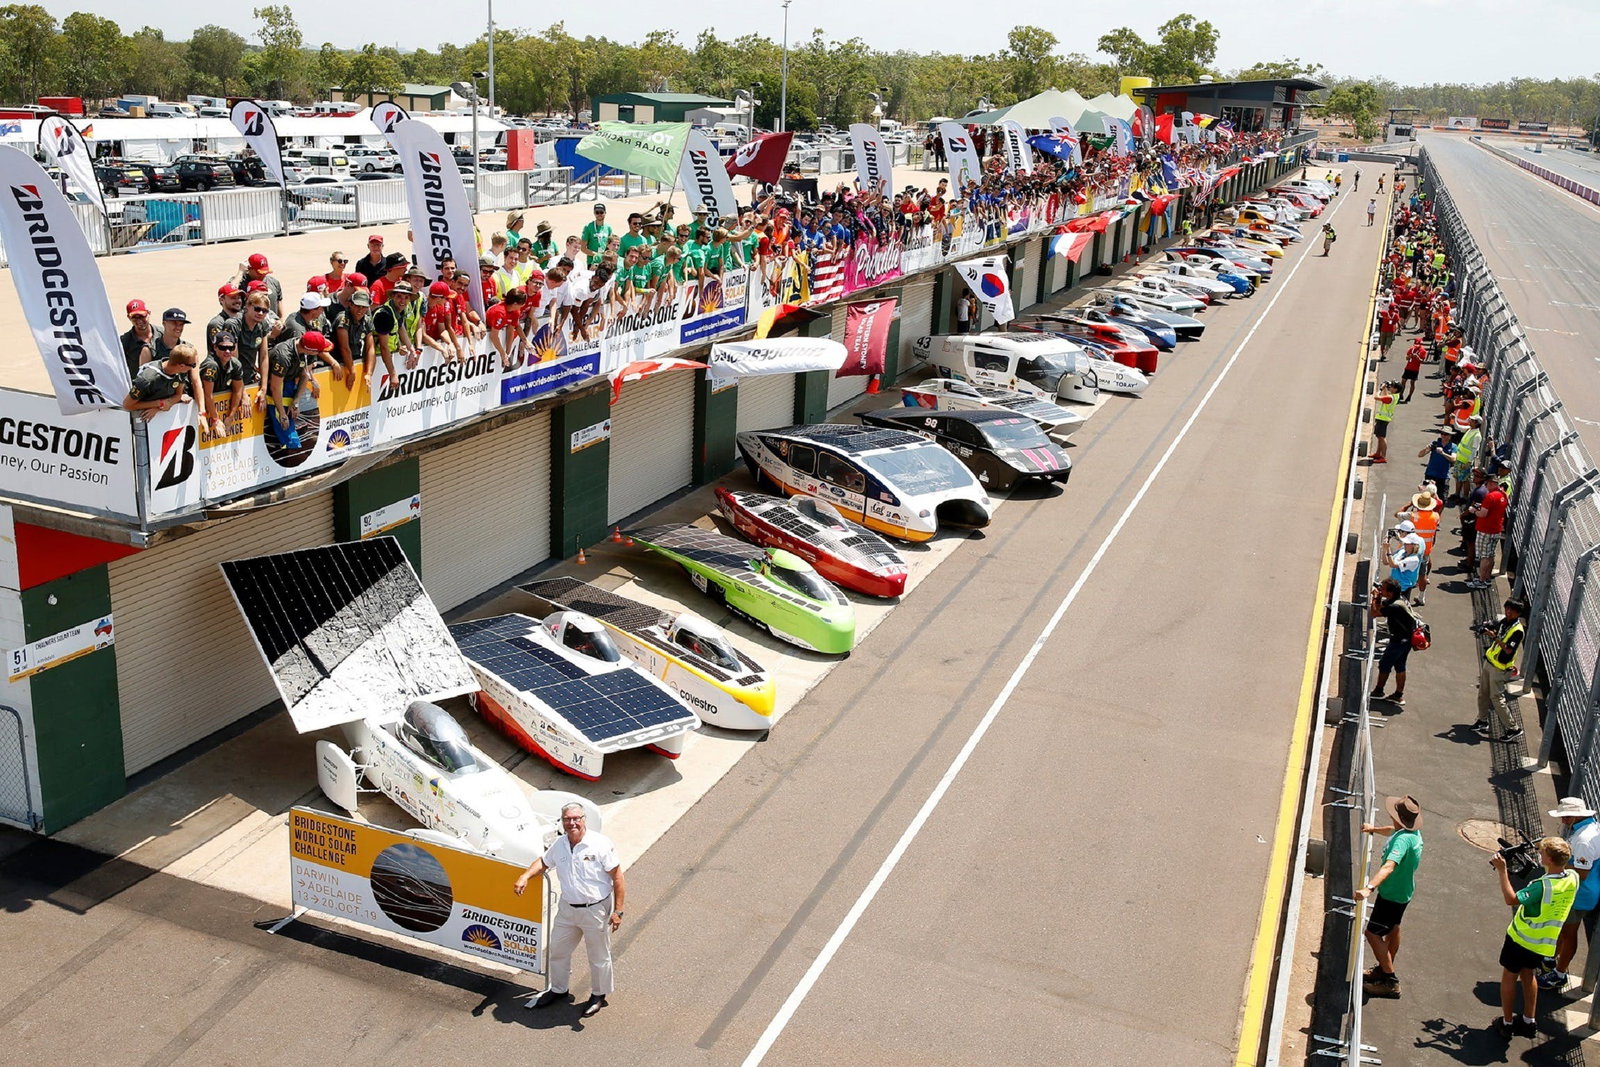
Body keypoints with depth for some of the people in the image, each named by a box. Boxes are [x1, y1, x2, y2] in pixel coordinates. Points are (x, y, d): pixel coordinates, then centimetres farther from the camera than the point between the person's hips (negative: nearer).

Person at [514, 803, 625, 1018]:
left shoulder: (601, 844, -18)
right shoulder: (559, 845, -2)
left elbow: (617, 878, -15)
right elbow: (543, 862, 18)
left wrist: (617, 911, -18)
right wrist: (525, 876, -1)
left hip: (596, 910, -5)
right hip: (567, 909, 5)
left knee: (599, 957, 11)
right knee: (558, 950, 20)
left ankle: (599, 995, 34)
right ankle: (558, 989, 44)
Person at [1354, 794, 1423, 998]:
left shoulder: (1403, 840, -35)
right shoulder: (1414, 831, -4)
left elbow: (1389, 866, -48)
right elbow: (1393, 831, 23)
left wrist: (1369, 887, -57)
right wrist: (1374, 828, 28)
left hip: (1392, 894, -10)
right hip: (1403, 890, 10)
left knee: (1373, 933, -3)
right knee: (1392, 929, 25)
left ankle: (1390, 981, 5)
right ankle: (1385, 969, 43)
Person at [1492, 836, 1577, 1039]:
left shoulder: (1542, 885, -33)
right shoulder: (1573, 878, -14)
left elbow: (1511, 899, -25)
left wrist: (1502, 870, -25)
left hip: (1521, 938, -6)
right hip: (1544, 943, 6)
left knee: (1509, 977, 12)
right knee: (1529, 975, 26)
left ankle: (1507, 1023, 20)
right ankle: (1529, 1022, 32)